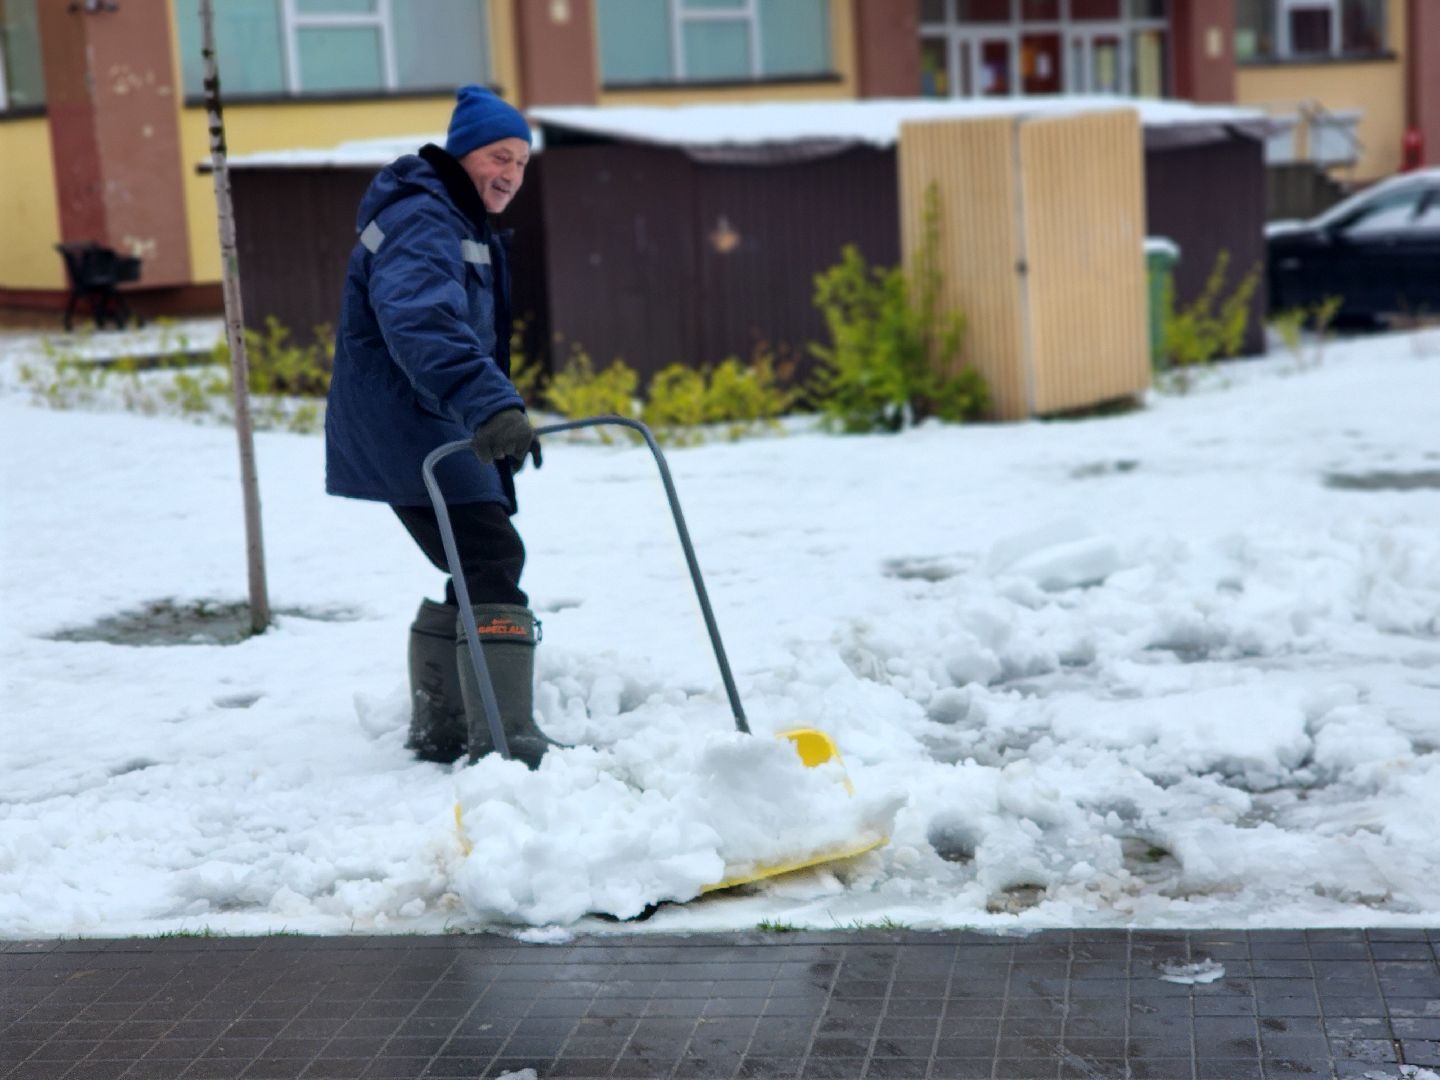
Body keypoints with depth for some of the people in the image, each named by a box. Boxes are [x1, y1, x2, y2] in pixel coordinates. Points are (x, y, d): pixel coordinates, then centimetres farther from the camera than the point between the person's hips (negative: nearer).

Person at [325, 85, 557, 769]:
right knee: (493, 565, -18)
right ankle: (506, 739, -21)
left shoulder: (468, 225, 20)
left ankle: (439, 732, 26)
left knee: (476, 570, 16)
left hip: (439, 430, 11)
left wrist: (494, 416, 34)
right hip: (408, 430, -11)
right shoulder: (421, 219, -16)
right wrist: (492, 404, -47)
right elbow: (424, 321, -35)